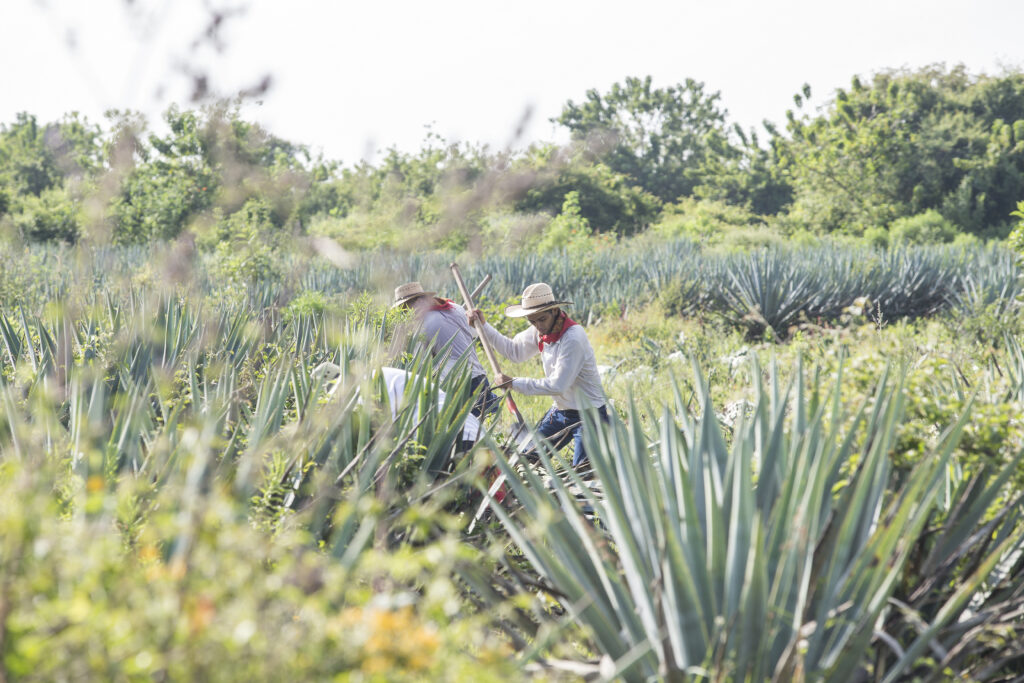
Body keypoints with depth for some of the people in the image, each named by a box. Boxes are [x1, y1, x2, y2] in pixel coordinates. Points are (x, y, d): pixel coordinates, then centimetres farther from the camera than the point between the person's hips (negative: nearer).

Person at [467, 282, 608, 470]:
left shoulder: (573, 339, -27)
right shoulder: (541, 331, -1)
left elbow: (558, 386, -29)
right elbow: (514, 351, 16)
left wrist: (514, 383, -22)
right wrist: (483, 326, 8)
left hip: (588, 414, -8)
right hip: (561, 411, 8)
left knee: (581, 471, -10)